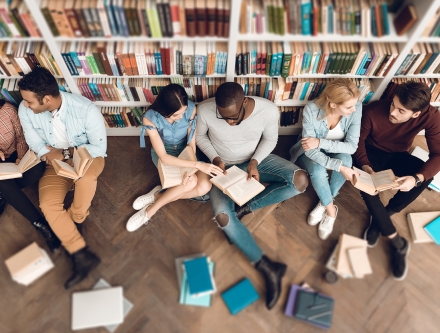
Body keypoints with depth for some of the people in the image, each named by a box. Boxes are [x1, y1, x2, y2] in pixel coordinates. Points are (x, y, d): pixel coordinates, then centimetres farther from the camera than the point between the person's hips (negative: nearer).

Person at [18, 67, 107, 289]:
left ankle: (73, 220, -8)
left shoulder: (86, 110, -28)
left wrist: (66, 153, -24)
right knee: (48, 205, -22)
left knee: (86, 177, -40)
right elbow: (34, 143, -1)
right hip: (56, 162, 3)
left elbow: (99, 147, -18)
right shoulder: (25, 110, -16)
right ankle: (82, 256, -14)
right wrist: (49, 154, -21)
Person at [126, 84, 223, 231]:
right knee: (190, 182, -31)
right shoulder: (151, 118, -30)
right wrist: (198, 165, -37)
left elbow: (191, 143, -13)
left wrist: (190, 168, -29)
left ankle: (157, 196, -9)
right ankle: (150, 211, -11)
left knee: (205, 186, -24)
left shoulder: (191, 108, -25)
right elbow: (164, 157, -29)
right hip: (164, 153, -3)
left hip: (185, 150, 3)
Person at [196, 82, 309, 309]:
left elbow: (270, 139, -6)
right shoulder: (205, 110, -25)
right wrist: (215, 158, -19)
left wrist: (255, 162, -22)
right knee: (222, 216, -26)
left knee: (300, 180, -22)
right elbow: (200, 136, -4)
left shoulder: (268, 110, -25)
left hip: (256, 159, 1)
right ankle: (267, 266, -12)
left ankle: (244, 209, -10)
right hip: (224, 166, -1)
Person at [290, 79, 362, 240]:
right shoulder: (311, 110, -32)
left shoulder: (356, 109, -25)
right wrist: (339, 167, -39)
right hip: (310, 151, -2)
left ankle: (324, 203, -10)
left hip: (336, 151, 2)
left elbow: (351, 146, -24)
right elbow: (311, 150, -30)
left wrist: (320, 142, -36)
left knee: (345, 159, -31)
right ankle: (331, 209, -6)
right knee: (317, 171, -33)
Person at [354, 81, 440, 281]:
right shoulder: (373, 111, -28)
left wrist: (416, 178, -43)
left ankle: (379, 218, -13)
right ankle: (397, 242, -18)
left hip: (398, 156, 2)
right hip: (373, 152, -1)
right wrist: (365, 165, -30)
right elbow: (359, 141, -14)